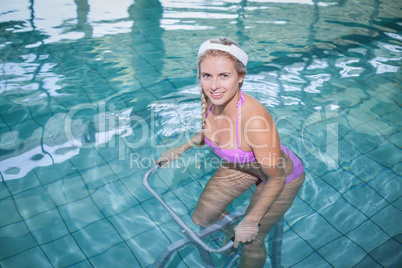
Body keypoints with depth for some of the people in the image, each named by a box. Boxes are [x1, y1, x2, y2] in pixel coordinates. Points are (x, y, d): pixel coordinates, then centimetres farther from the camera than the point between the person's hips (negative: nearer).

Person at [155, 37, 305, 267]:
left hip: (282, 175, -5)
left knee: (250, 242, 5)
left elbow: (276, 179, -27)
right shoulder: (210, 100, -22)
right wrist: (181, 150, 4)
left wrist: (251, 221, -18)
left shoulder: (255, 120, -42)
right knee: (201, 219, 13)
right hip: (239, 166, 6)